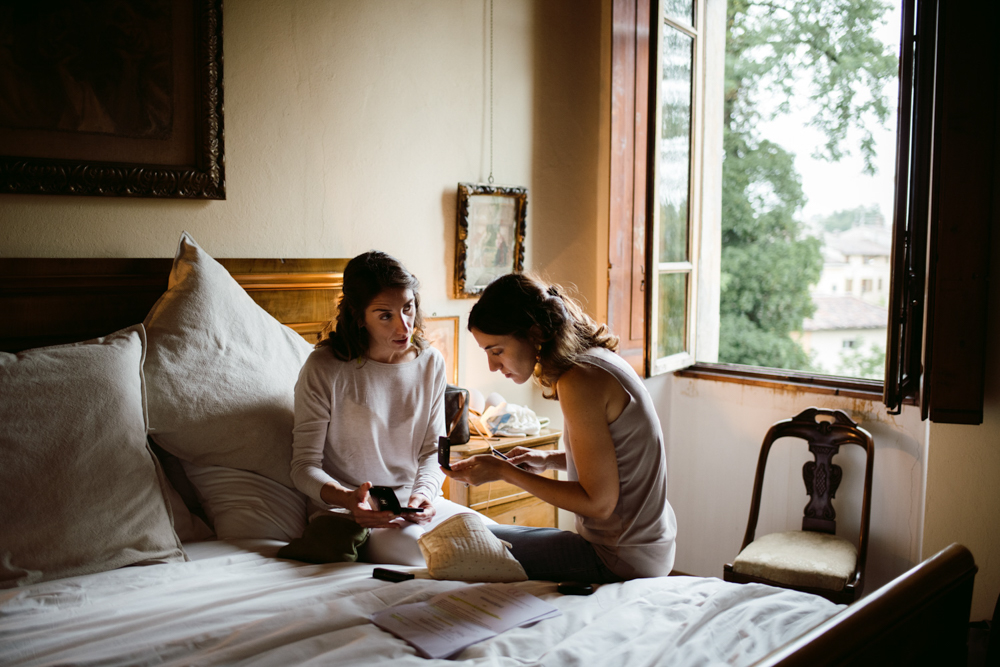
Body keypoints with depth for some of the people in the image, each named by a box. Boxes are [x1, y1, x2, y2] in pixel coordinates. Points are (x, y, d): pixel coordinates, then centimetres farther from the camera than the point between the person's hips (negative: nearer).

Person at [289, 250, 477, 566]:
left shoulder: (431, 363, 3)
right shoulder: (324, 368, -11)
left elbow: (432, 450, 7)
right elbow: (305, 465, -9)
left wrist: (425, 491, -16)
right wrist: (347, 499, -31)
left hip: (413, 503, 6)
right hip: (345, 507, -5)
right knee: (412, 546, -34)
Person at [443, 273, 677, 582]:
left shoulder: (579, 380, -24)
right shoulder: (595, 357, 4)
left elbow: (599, 502, -22)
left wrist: (504, 472, -18)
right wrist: (550, 459, 5)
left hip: (622, 561, -9)